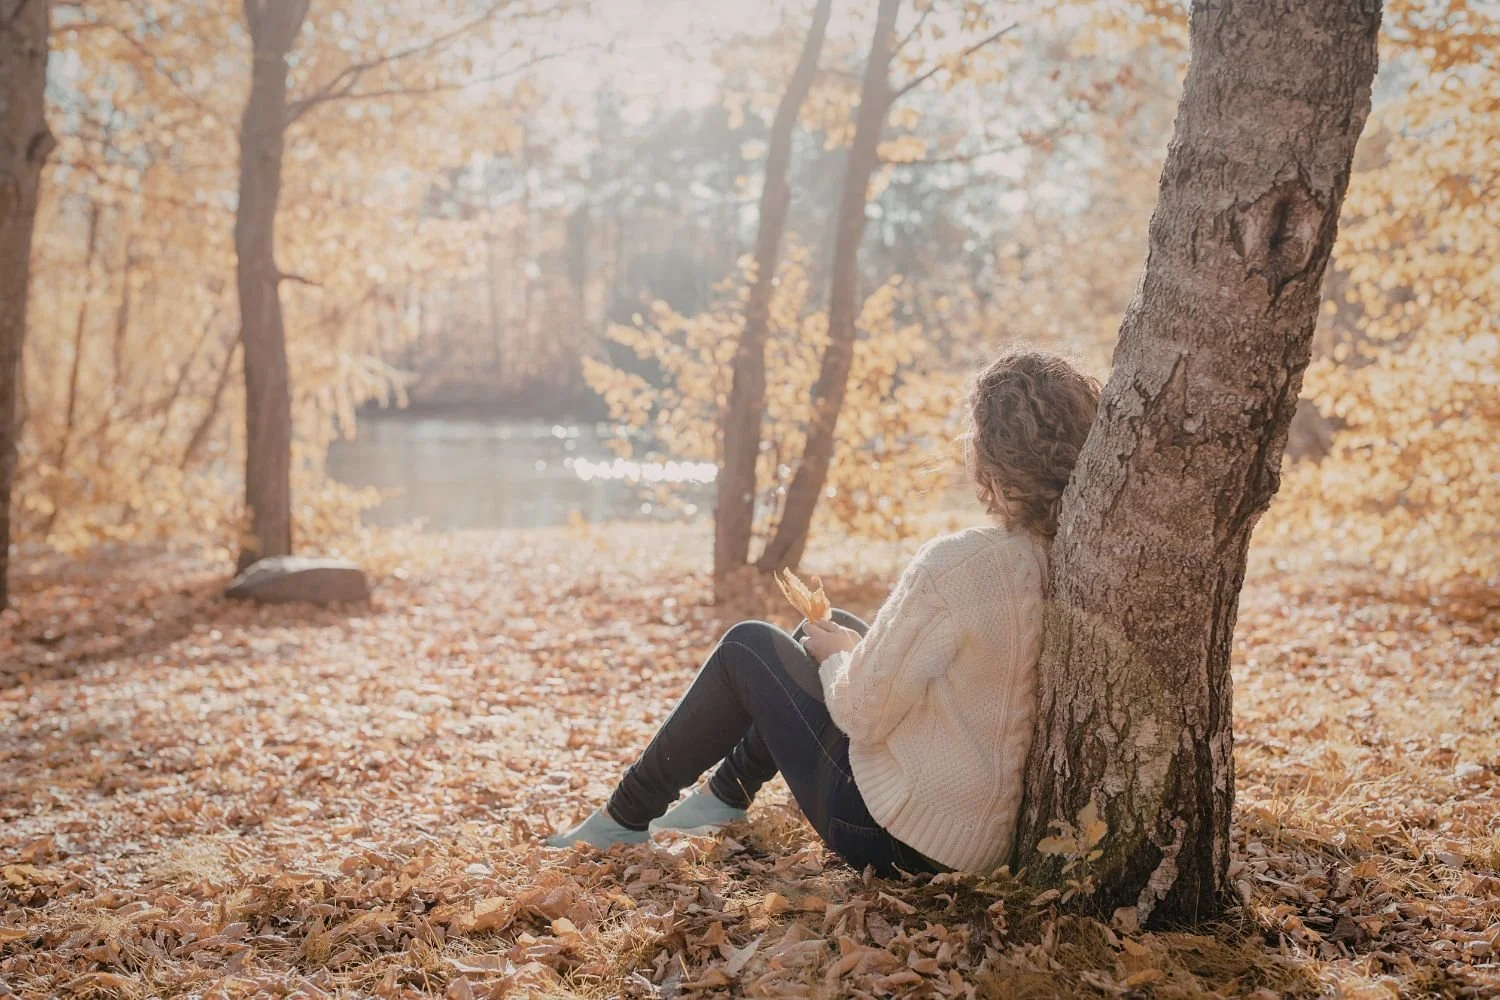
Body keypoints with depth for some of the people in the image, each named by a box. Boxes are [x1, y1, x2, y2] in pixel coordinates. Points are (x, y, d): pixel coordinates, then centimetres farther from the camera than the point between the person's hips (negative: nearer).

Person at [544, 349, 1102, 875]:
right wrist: (857, 647, 10)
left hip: (902, 838, -7)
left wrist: (836, 654, 1)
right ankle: (726, 794, 36)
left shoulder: (956, 566, -28)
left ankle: (627, 815, 24)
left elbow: (863, 714, -20)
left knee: (748, 647, 9)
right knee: (835, 626, 22)